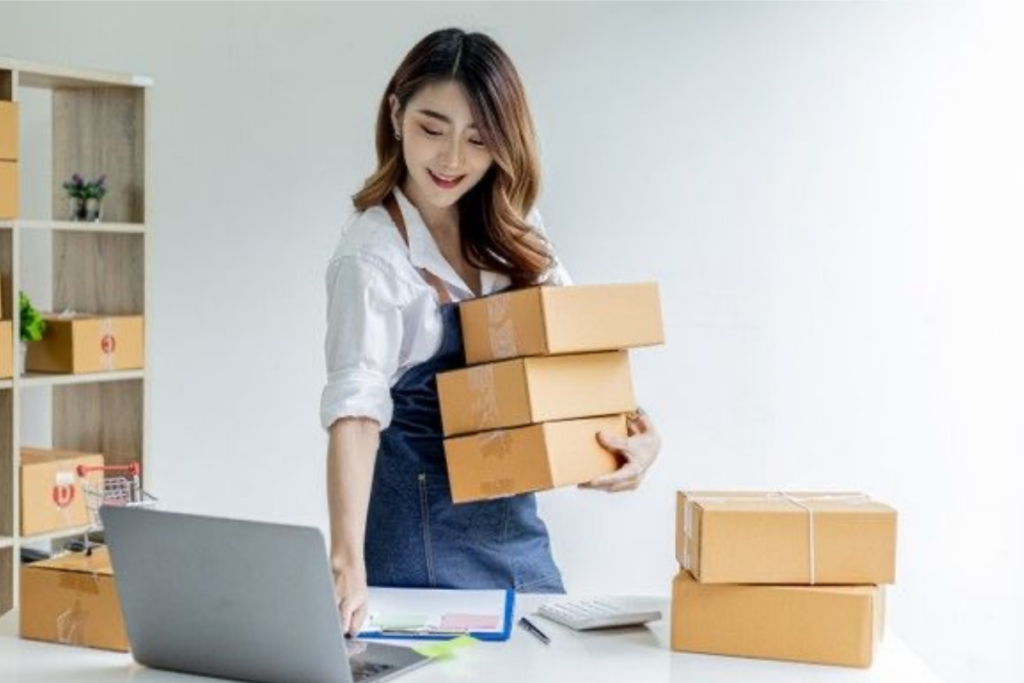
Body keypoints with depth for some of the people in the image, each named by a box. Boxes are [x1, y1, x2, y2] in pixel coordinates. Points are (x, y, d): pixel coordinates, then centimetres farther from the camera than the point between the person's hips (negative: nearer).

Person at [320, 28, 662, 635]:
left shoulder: (512, 229, 0)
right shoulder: (374, 255, -19)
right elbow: (356, 409, -30)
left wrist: (643, 430, -11)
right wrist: (348, 563, -42)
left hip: (513, 517, 6)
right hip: (422, 530, -6)